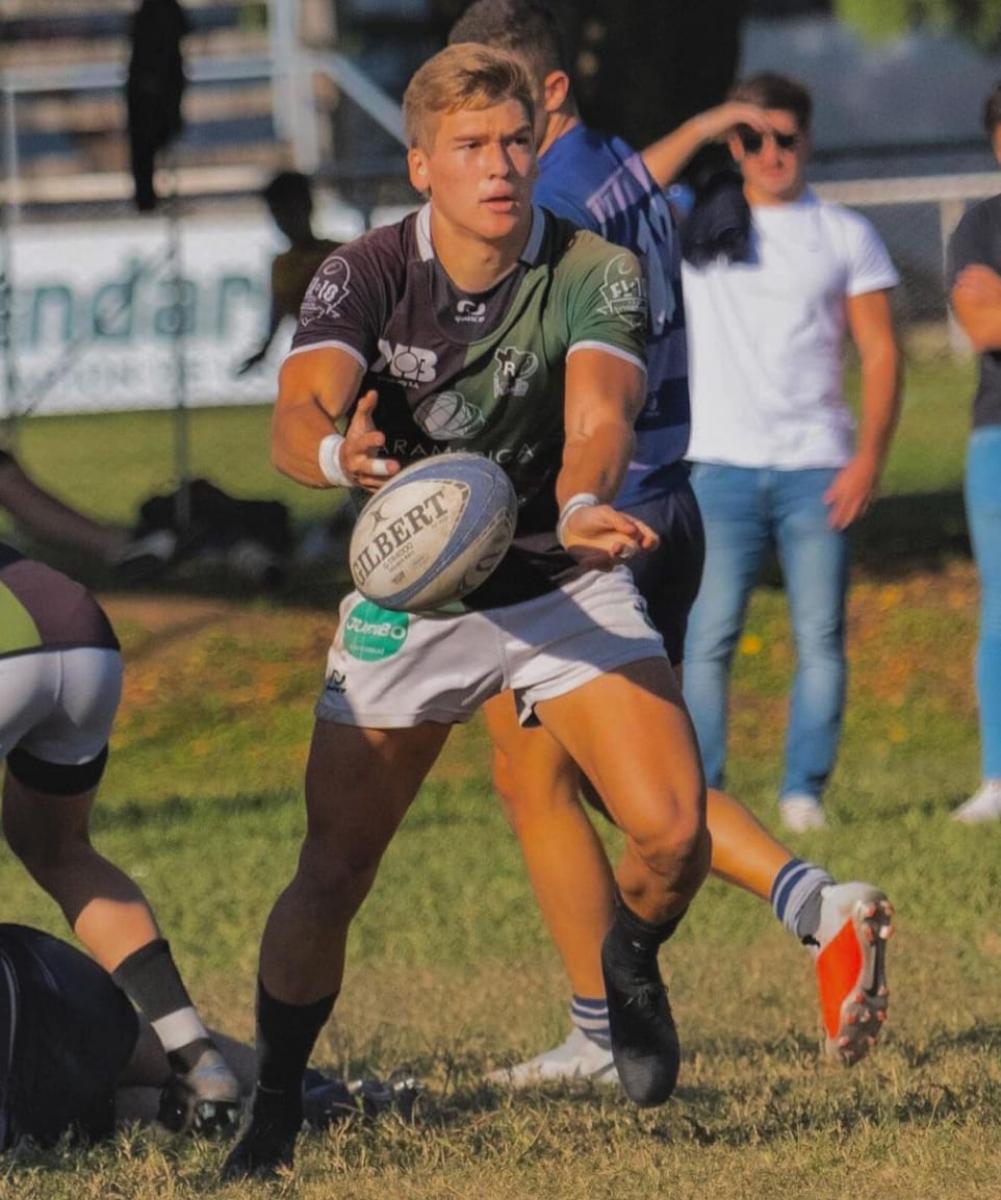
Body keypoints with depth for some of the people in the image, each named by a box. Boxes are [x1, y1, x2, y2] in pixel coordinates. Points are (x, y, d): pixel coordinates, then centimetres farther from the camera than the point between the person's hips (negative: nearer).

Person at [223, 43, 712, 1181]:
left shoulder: (597, 274, -14)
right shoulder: (362, 276, -13)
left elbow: (598, 415, -30)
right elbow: (296, 417, -29)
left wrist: (582, 504, -54)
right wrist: (339, 451, -54)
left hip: (565, 588, 0)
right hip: (406, 597, 0)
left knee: (673, 830, -18)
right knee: (328, 881, -6)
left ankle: (630, 967, 17)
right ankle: (269, 1119, 15)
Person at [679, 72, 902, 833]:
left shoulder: (845, 236, 9)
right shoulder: (697, 226, 12)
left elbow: (881, 353, 5)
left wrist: (869, 457, -5)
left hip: (817, 469, 0)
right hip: (722, 465, 0)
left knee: (822, 638, -5)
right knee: (708, 638, -6)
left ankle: (806, 789, 0)